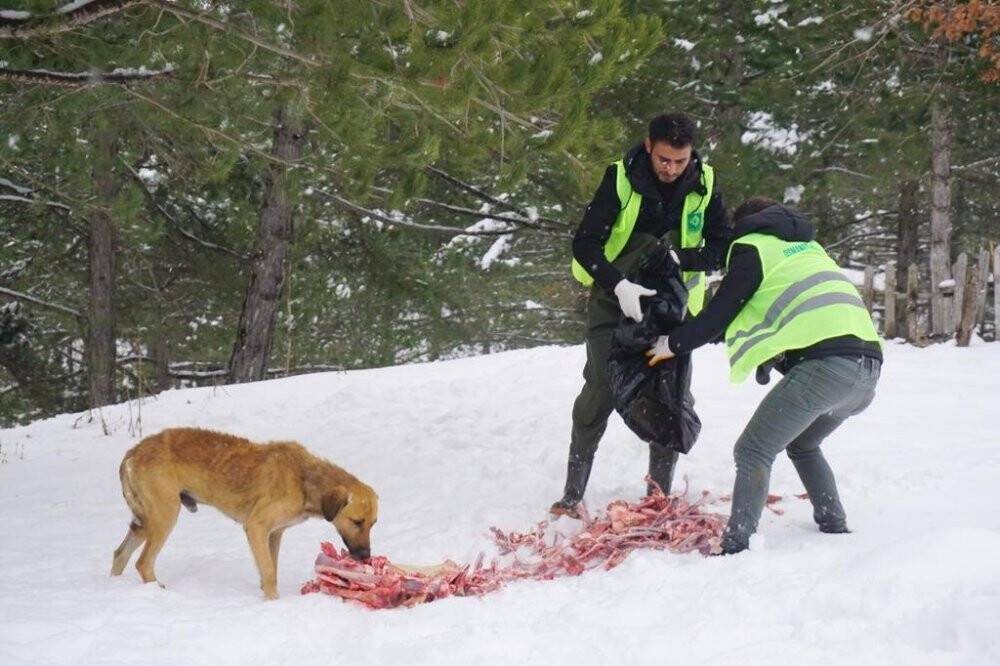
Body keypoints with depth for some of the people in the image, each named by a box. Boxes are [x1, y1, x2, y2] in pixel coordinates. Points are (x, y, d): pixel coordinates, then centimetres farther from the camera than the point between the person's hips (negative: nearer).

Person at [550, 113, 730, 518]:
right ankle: (572, 496, -2)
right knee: (600, 393, -10)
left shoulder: (704, 185, -8)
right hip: (615, 302, -3)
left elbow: (723, 248, -6)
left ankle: (660, 496, 12)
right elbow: (585, 243, -17)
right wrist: (618, 285, -32)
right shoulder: (622, 178, -16)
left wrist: (680, 258, -24)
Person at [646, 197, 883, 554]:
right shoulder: (806, 246, 33)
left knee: (754, 451, -6)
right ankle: (835, 528, 28)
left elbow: (720, 313, 7)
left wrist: (673, 343, 21)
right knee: (802, 444, 30)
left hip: (824, 361, -8)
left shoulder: (752, 246, 10)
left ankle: (736, 547, -18)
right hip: (868, 363, 8)